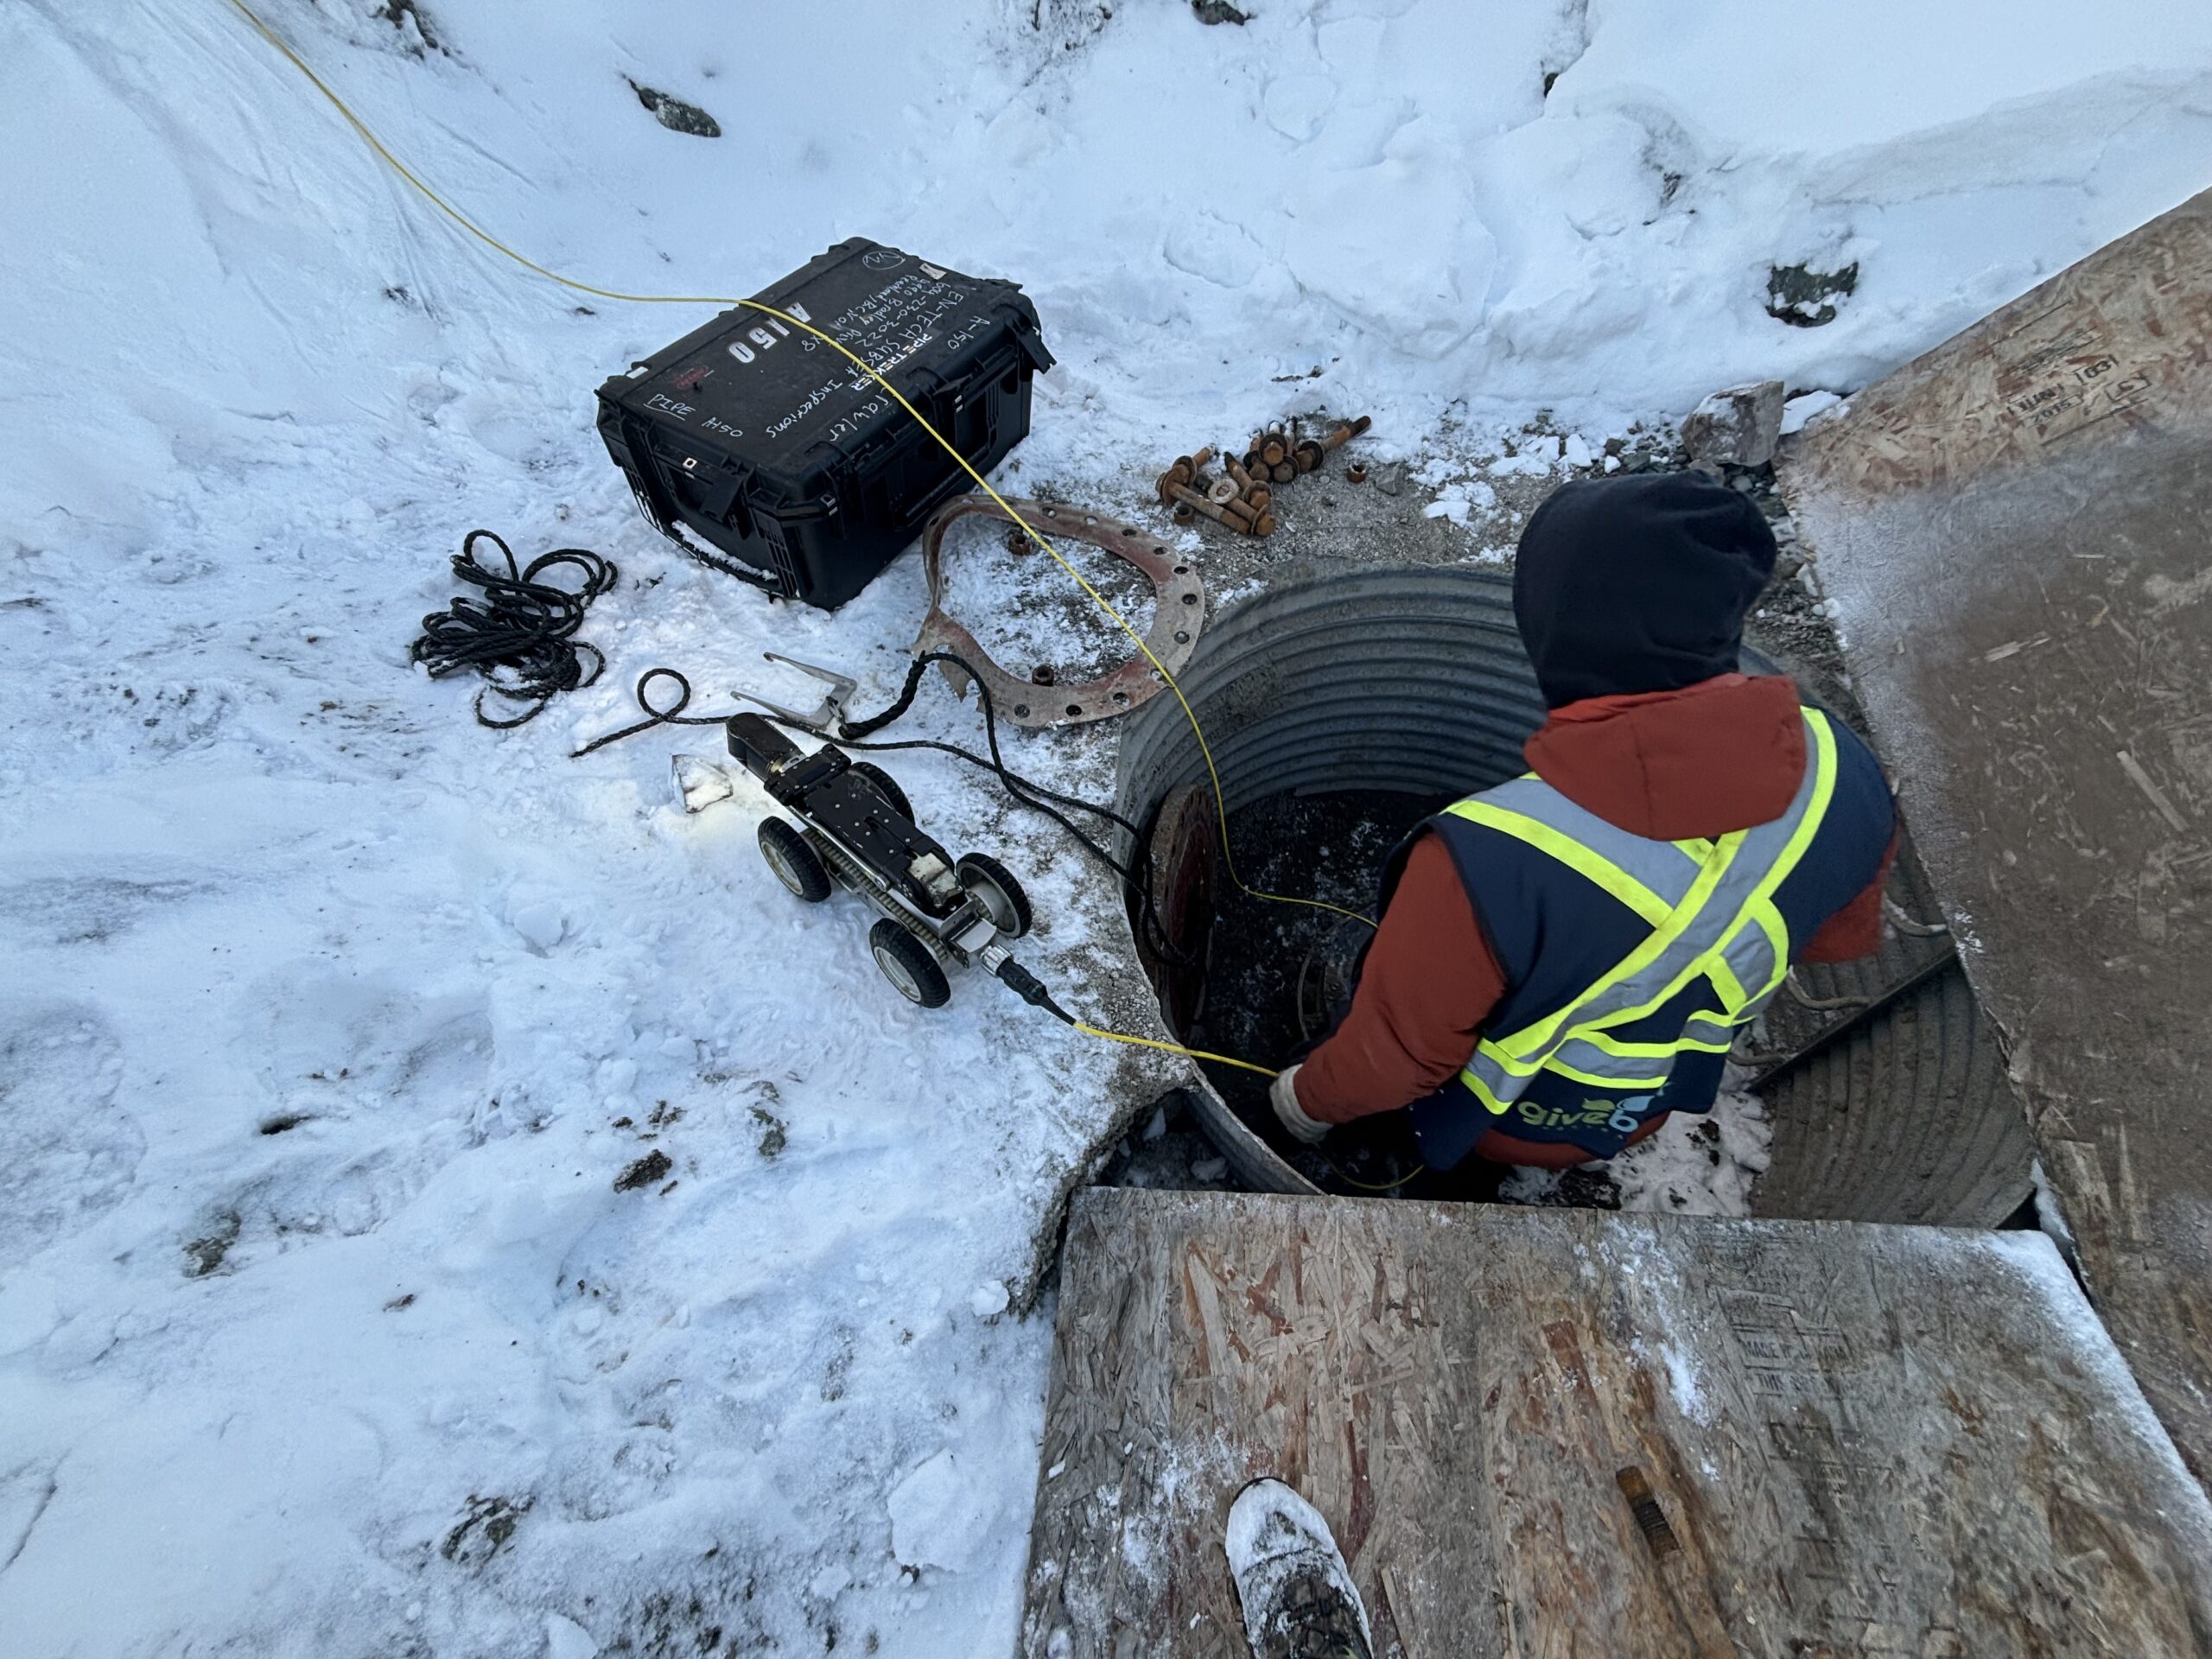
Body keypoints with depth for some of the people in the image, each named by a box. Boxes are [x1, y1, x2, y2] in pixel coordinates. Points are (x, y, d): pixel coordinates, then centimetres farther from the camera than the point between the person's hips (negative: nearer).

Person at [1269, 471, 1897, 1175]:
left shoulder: (1492, 855, -47)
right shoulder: (1842, 772, -26)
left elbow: (1395, 1049, -29)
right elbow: (1838, 936, -3)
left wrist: (1314, 1098, -7)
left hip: (1505, 1121, -4)